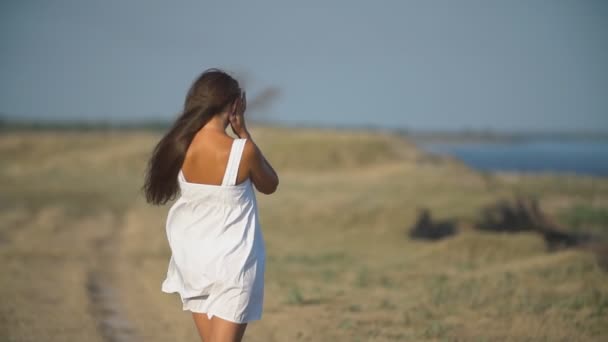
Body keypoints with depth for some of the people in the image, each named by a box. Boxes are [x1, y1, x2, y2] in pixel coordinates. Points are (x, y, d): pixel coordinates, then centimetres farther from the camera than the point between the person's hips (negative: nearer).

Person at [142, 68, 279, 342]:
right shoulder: (243, 151, -18)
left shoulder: (179, 147, -6)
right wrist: (243, 132, -1)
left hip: (193, 261, 5)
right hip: (233, 264, -5)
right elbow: (270, 185, 2)